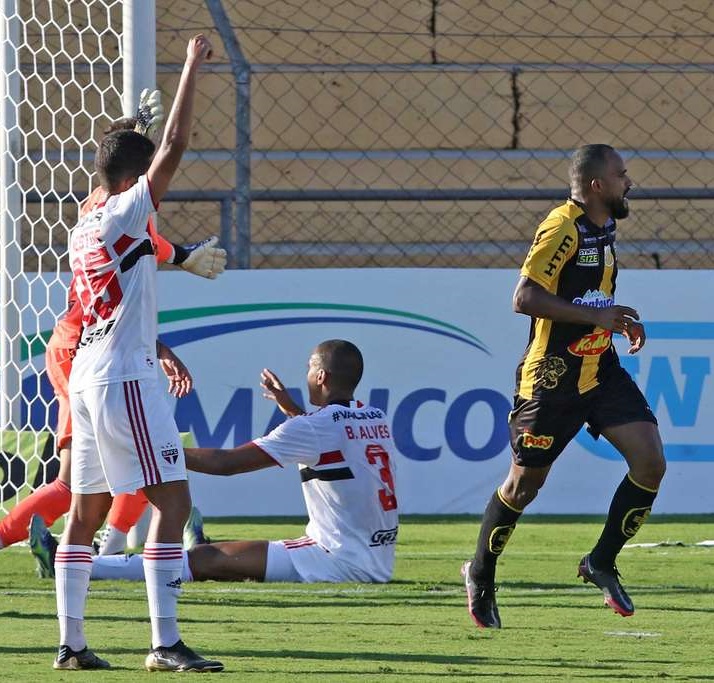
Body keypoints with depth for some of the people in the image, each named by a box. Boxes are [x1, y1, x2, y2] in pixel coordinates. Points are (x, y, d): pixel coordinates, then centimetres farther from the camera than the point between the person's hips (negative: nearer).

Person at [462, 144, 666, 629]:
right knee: (525, 484, 4)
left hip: (600, 367, 8)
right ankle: (481, 577, 25)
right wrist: (596, 314, -25)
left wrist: (619, 320, 11)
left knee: (651, 464, -8)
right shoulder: (562, 229, -18)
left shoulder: (603, 227, 10)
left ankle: (602, 563, 6)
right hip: (552, 377, -8)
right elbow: (525, 298, -25)